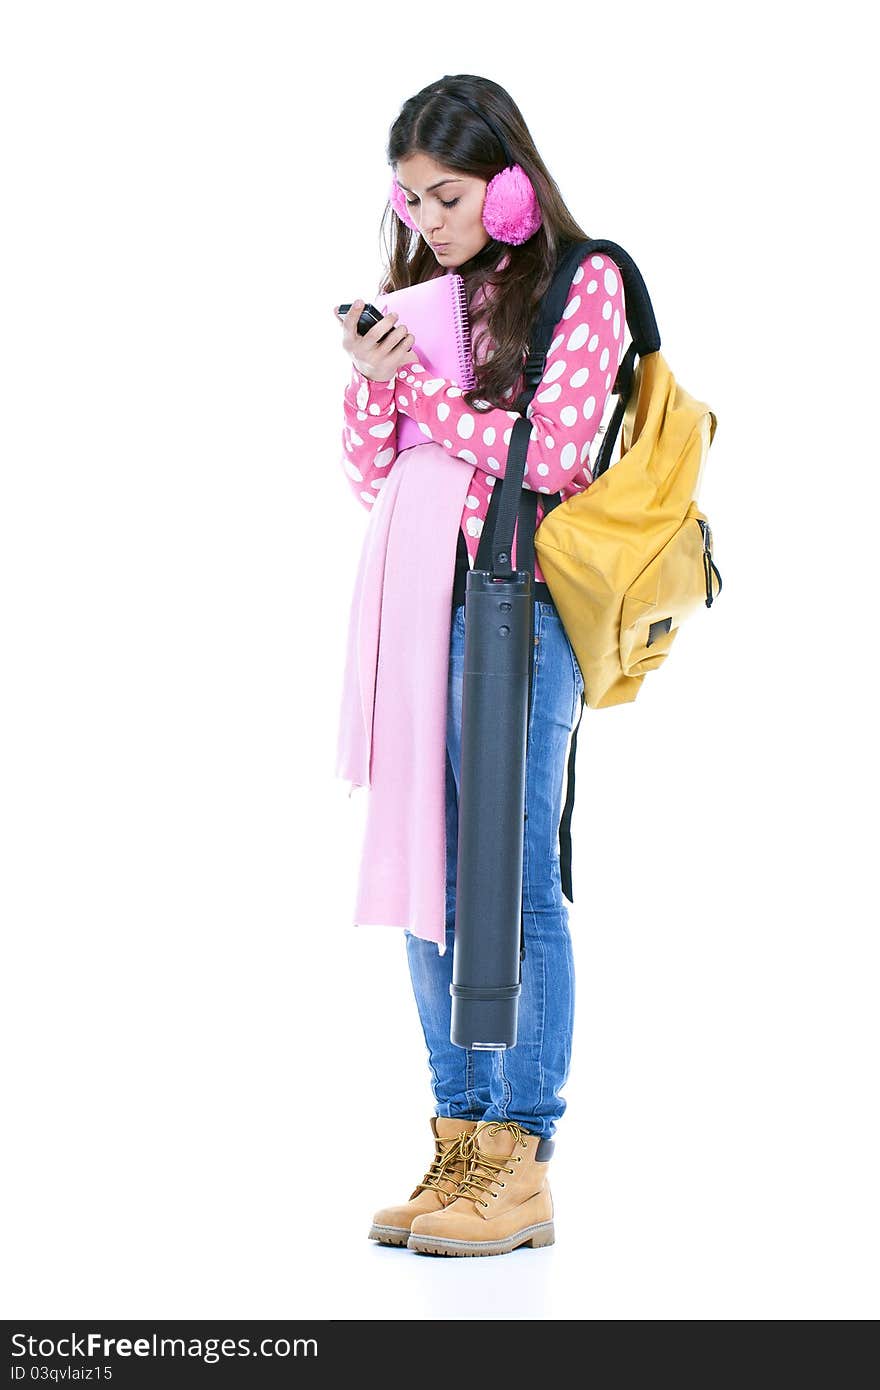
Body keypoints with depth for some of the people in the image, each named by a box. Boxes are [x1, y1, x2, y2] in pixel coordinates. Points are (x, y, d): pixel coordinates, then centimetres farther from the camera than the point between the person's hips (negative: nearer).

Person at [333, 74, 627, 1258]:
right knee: (431, 880, 6)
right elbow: (372, 479, 14)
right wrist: (372, 381, -4)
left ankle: (523, 1161, -1)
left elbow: (547, 455, -9)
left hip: (520, 603, -6)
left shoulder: (581, 283, 1)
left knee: (513, 875, -7)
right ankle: (461, 1145, 14)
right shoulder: (419, 297, 16)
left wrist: (418, 386, -8)